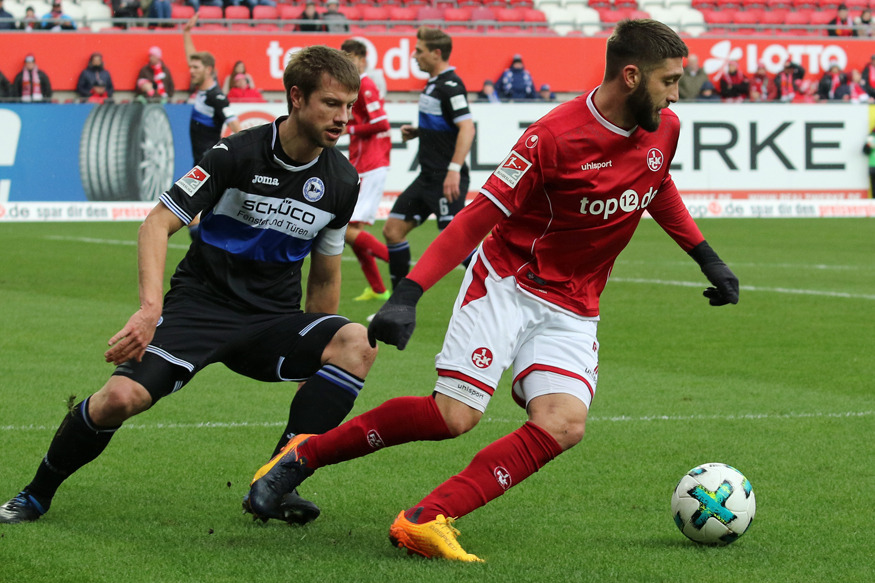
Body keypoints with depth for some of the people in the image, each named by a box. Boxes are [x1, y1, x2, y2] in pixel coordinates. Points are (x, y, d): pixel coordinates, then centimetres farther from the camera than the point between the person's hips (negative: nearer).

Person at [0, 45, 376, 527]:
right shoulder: (239, 153, -13)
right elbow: (158, 223, -13)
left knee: (358, 343, -26)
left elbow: (324, 276, 14)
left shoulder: (342, 182, 1)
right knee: (122, 397, -24)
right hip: (200, 302, -4)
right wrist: (150, 307, -28)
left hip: (274, 316, 4)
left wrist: (313, 360, 17)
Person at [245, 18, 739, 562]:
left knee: (564, 424, -21)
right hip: (506, 284, -5)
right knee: (455, 414, -16)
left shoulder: (664, 129, 1)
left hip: (571, 311, 6)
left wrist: (707, 257, 24)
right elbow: (479, 217, -18)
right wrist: (408, 293, -23)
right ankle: (305, 453, 5)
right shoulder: (555, 136, -20)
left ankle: (427, 519, -24)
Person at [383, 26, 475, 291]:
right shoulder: (433, 83, 15)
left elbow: (467, 128, -24)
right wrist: (417, 132, 11)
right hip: (428, 177, 10)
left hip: (447, 180, -10)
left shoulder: (451, 85, -15)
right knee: (393, 229, 10)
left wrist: (454, 170, -31)